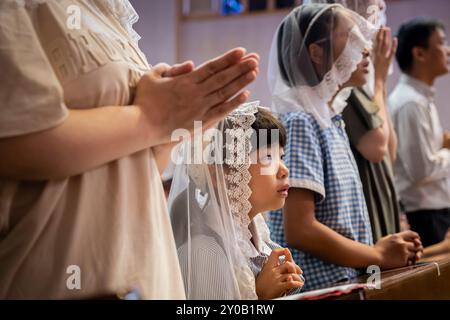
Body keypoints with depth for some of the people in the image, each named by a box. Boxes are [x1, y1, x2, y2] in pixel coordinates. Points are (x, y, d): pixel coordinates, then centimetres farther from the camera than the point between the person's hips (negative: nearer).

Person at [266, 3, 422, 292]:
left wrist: (381, 248, 1)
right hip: (322, 286, -8)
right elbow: (299, 230, -21)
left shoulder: (331, 121, 12)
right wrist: (378, 256, -10)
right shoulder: (300, 122, -14)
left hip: (347, 279, 8)